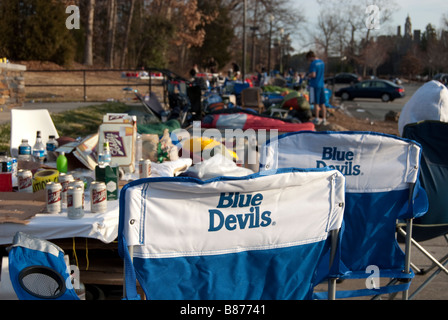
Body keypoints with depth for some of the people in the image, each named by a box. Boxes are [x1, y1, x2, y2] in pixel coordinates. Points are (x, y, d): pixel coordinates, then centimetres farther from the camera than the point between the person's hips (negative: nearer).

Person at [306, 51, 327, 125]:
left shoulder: (313, 63, -14)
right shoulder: (322, 62, 11)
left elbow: (313, 75, -22)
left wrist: (308, 75, -2)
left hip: (315, 85, -7)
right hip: (322, 85, 7)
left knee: (316, 103, -2)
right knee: (322, 103, 8)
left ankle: (317, 119, 1)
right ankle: (324, 119, 10)